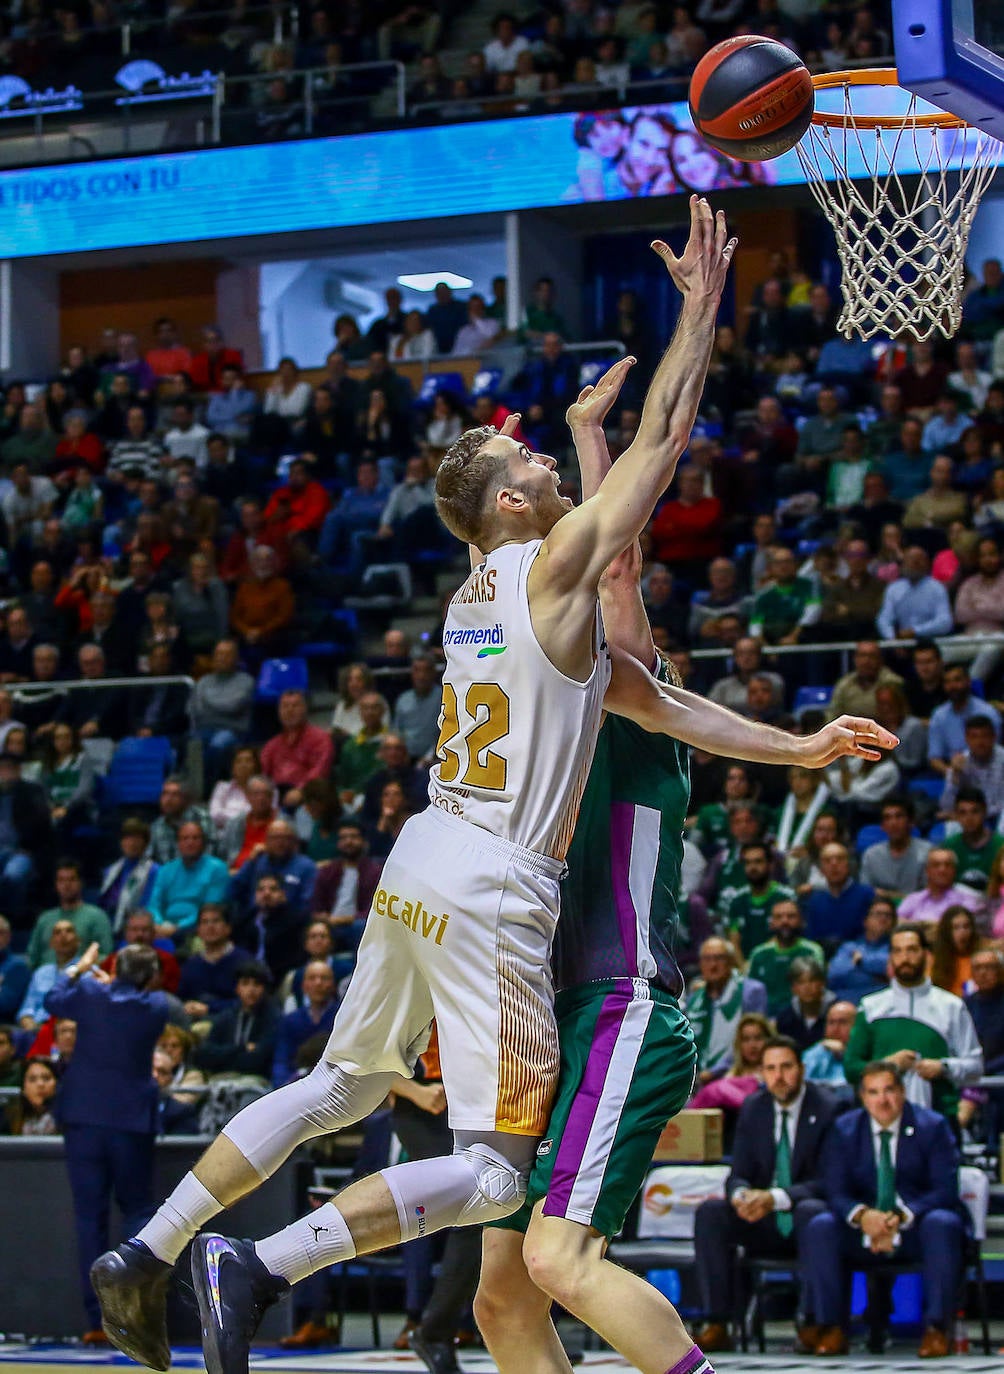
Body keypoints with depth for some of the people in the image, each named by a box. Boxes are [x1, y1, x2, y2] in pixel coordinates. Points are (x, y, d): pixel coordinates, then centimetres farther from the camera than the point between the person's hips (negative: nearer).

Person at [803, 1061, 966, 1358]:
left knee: (943, 1224, -35)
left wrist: (901, 1218, -28)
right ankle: (832, 1329, -22)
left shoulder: (933, 1127, -1)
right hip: (864, 1233, 2)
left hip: (917, 1228, -2)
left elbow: (945, 1189, -11)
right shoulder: (844, 1130, 5)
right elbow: (835, 1193, -3)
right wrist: (862, 1216, -28)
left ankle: (937, 1328, -30)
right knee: (820, 1227, -25)